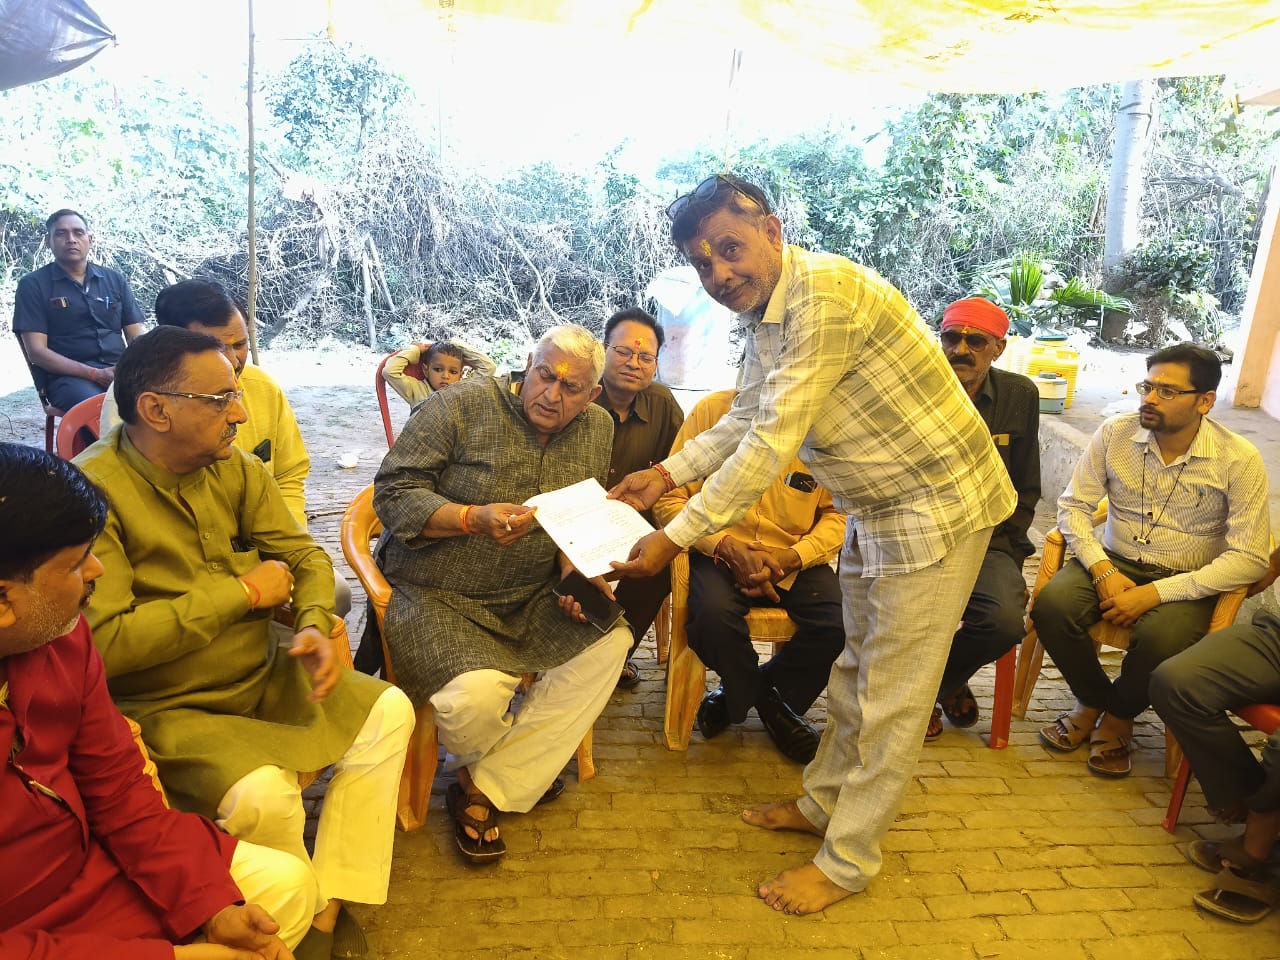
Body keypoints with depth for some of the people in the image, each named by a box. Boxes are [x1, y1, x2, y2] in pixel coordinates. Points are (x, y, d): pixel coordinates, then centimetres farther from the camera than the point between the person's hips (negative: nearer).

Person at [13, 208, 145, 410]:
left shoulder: (115, 280, 17)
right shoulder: (33, 284, 7)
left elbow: (136, 337, 14)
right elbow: (37, 351, -1)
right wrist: (96, 374, -14)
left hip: (119, 372, 3)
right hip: (68, 377, -3)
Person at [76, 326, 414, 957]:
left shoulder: (236, 469, -2)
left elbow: (304, 555, 4)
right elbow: (103, 642, -29)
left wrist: (314, 623, -18)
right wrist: (242, 592, -21)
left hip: (262, 676, 7)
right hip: (167, 708, -6)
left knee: (388, 711, -2)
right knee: (264, 793, -29)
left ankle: (328, 904, 4)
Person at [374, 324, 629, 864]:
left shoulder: (595, 429, 4)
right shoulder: (464, 405, -12)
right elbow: (392, 493, -14)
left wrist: (575, 569, -10)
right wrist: (474, 518, -29)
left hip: (528, 597, 6)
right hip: (434, 593, -5)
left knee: (610, 639, -17)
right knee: (476, 693, -31)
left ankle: (484, 790, -6)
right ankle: (525, 761, 11)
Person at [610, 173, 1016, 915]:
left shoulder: (827, 292, -28)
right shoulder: (763, 312, 2)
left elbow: (773, 444, -30)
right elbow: (744, 422, 12)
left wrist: (676, 539, -27)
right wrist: (666, 474, 1)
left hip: (938, 502, -9)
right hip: (876, 506, 9)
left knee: (893, 693, 3)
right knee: (856, 666, 22)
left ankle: (847, 862, 19)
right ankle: (824, 803, 41)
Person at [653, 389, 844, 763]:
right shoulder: (712, 409, -10)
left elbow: (839, 514, -2)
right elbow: (669, 498, -9)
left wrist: (790, 557, -19)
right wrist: (728, 547, -21)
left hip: (797, 559, 2)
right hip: (720, 550, -2)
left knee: (839, 626, -23)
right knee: (714, 614, -32)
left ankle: (760, 692, 10)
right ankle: (743, 692, 5)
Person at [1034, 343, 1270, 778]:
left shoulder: (1239, 460, -12)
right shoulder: (1115, 433, -5)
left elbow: (1249, 558, -14)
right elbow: (1073, 506, -1)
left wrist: (1156, 593, -23)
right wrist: (1102, 572, -18)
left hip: (1186, 581, -2)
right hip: (1114, 562, 3)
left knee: (1161, 638, -35)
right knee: (1052, 604, -27)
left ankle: (1119, 715, 1)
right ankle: (1093, 698, 4)